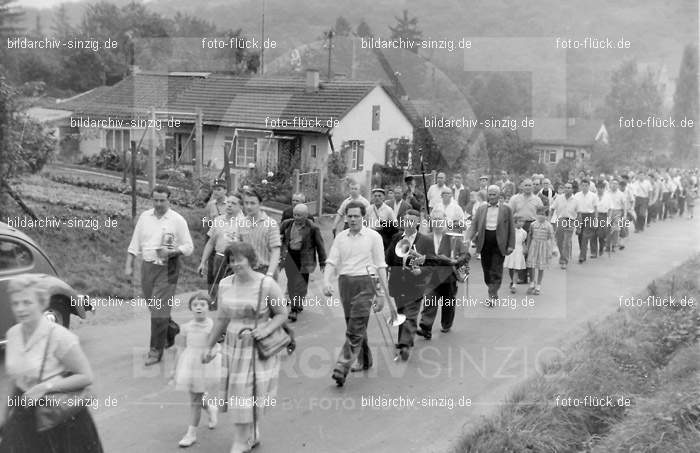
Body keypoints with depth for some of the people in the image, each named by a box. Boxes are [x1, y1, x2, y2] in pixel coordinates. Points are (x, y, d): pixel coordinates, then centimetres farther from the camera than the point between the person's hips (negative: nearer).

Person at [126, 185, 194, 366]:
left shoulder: (178, 220, -5)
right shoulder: (144, 216, 7)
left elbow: (189, 247, -4)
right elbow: (135, 243, 11)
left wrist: (171, 252, -20)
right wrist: (129, 265, 5)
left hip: (167, 269, -5)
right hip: (147, 266, 5)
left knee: (159, 310, -8)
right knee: (153, 308, 14)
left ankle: (156, 351, 0)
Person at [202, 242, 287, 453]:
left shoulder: (267, 285, -16)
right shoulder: (225, 285, -2)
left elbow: (282, 313, -6)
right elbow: (222, 318, 9)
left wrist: (267, 329, -22)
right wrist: (210, 345, 12)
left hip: (260, 348, -4)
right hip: (234, 346, 4)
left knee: (252, 394, 3)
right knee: (239, 395, 11)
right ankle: (252, 435, 34)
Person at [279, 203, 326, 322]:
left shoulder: (313, 228, -9)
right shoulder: (287, 224, 0)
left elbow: (320, 245, -1)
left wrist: (322, 263, 3)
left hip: (304, 258, -3)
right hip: (289, 256, 3)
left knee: (301, 282, -6)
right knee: (292, 281, 3)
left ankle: (295, 309, -5)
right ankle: (298, 305, 18)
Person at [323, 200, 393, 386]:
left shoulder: (373, 236, -1)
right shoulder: (340, 237, 10)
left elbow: (380, 266, 0)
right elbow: (331, 262, 5)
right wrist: (326, 282, -14)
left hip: (364, 282, -5)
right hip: (345, 282, 5)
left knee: (355, 329, -12)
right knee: (355, 326, 14)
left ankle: (342, 369, -14)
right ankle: (364, 361, 31)